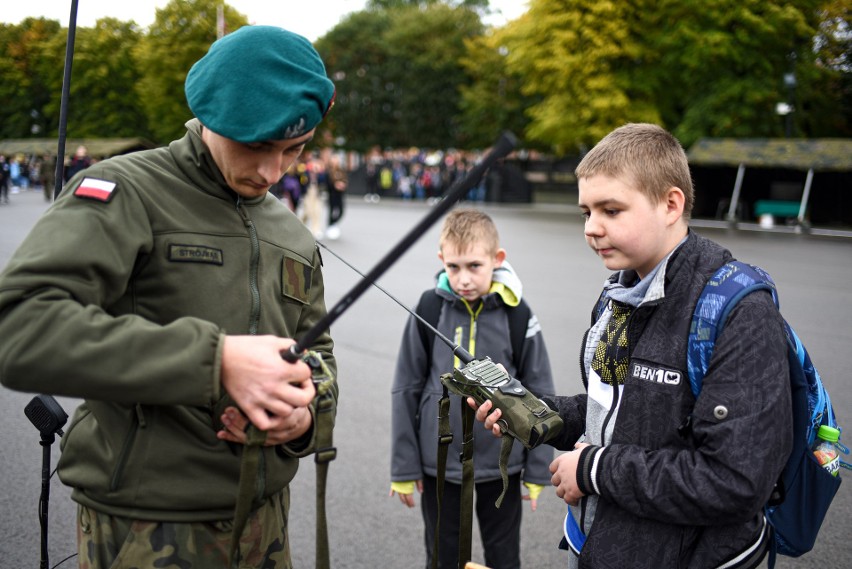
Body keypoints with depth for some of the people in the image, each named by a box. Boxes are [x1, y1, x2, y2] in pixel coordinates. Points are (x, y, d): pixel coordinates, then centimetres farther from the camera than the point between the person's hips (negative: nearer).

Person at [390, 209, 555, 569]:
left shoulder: (516, 315, -9)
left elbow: (539, 394, -2)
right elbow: (406, 390, -3)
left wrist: (538, 470, -1)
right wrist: (404, 468, -1)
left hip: (501, 463, 0)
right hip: (439, 462, 0)